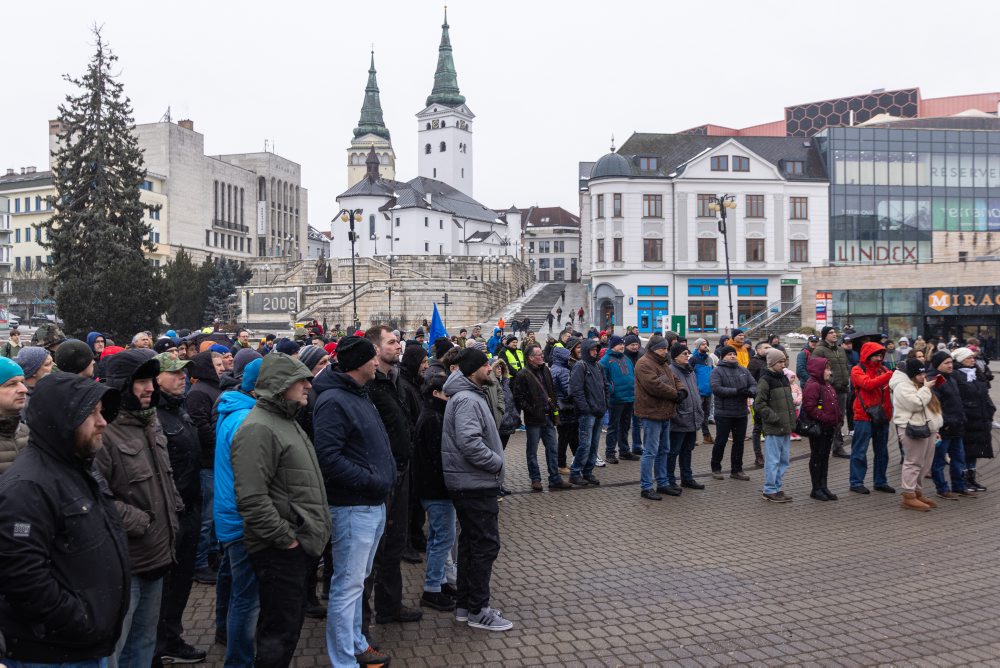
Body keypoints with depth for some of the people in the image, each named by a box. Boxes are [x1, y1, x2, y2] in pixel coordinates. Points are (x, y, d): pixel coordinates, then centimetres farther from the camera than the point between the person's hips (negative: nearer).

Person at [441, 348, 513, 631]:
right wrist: (497, 462, -19)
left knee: (471, 542, 17)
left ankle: (464, 604, 26)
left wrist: (494, 461, 14)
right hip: (476, 484, -11)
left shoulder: (470, 395, 15)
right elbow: (470, 442, -30)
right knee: (486, 544, -3)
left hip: (469, 483, 11)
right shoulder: (467, 400, -20)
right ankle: (478, 610, 6)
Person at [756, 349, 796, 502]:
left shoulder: (783, 378, 15)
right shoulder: (765, 380, -11)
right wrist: (775, 418, -18)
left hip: (785, 427, 8)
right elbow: (759, 404, -15)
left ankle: (777, 488, 22)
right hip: (773, 428, -8)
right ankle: (770, 490, 5)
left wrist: (792, 419, 13)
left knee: (783, 460, 13)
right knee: (773, 460, -3)